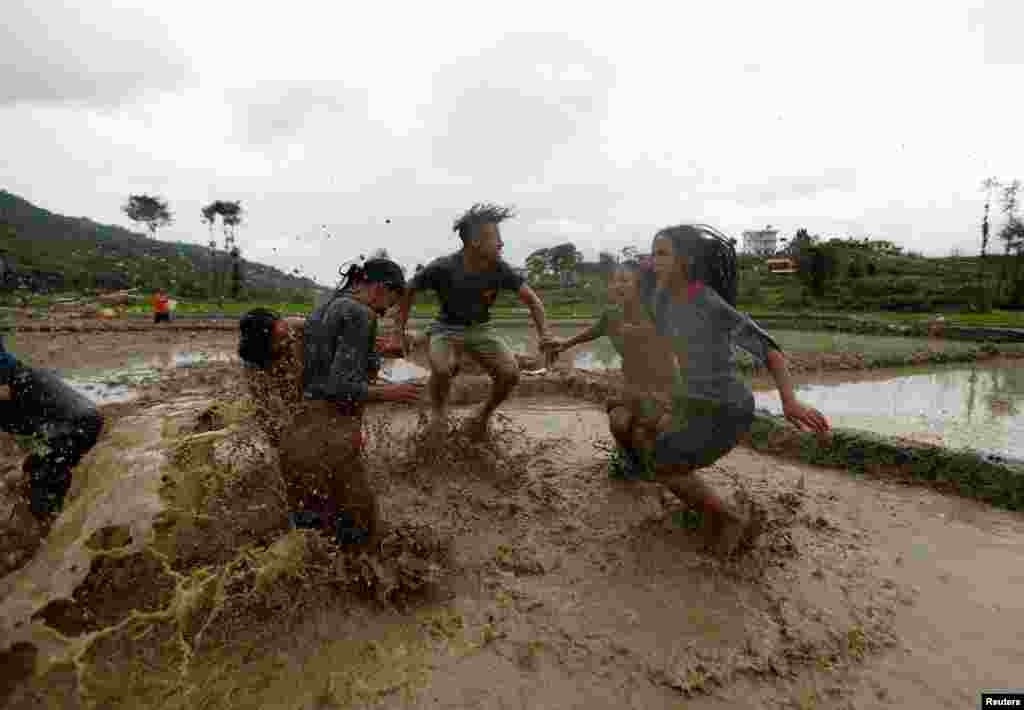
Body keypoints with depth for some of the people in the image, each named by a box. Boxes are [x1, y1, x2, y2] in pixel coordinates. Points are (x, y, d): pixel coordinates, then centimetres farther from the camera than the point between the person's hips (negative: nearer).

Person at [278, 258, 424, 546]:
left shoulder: (321, 312, 16)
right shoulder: (359, 314, -12)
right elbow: (341, 387, -19)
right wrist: (391, 393, -4)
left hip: (300, 430, 9)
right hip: (329, 438, -9)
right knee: (361, 533, 9)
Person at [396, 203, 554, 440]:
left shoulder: (499, 269, -15)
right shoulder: (442, 268, -22)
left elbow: (532, 300, -9)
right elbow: (408, 292, -6)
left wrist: (544, 335, -24)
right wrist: (400, 332, -4)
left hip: (480, 328, 3)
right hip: (447, 328, -3)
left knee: (510, 374, -18)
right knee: (442, 369, -34)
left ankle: (484, 414, 13)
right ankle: (439, 412, 0)